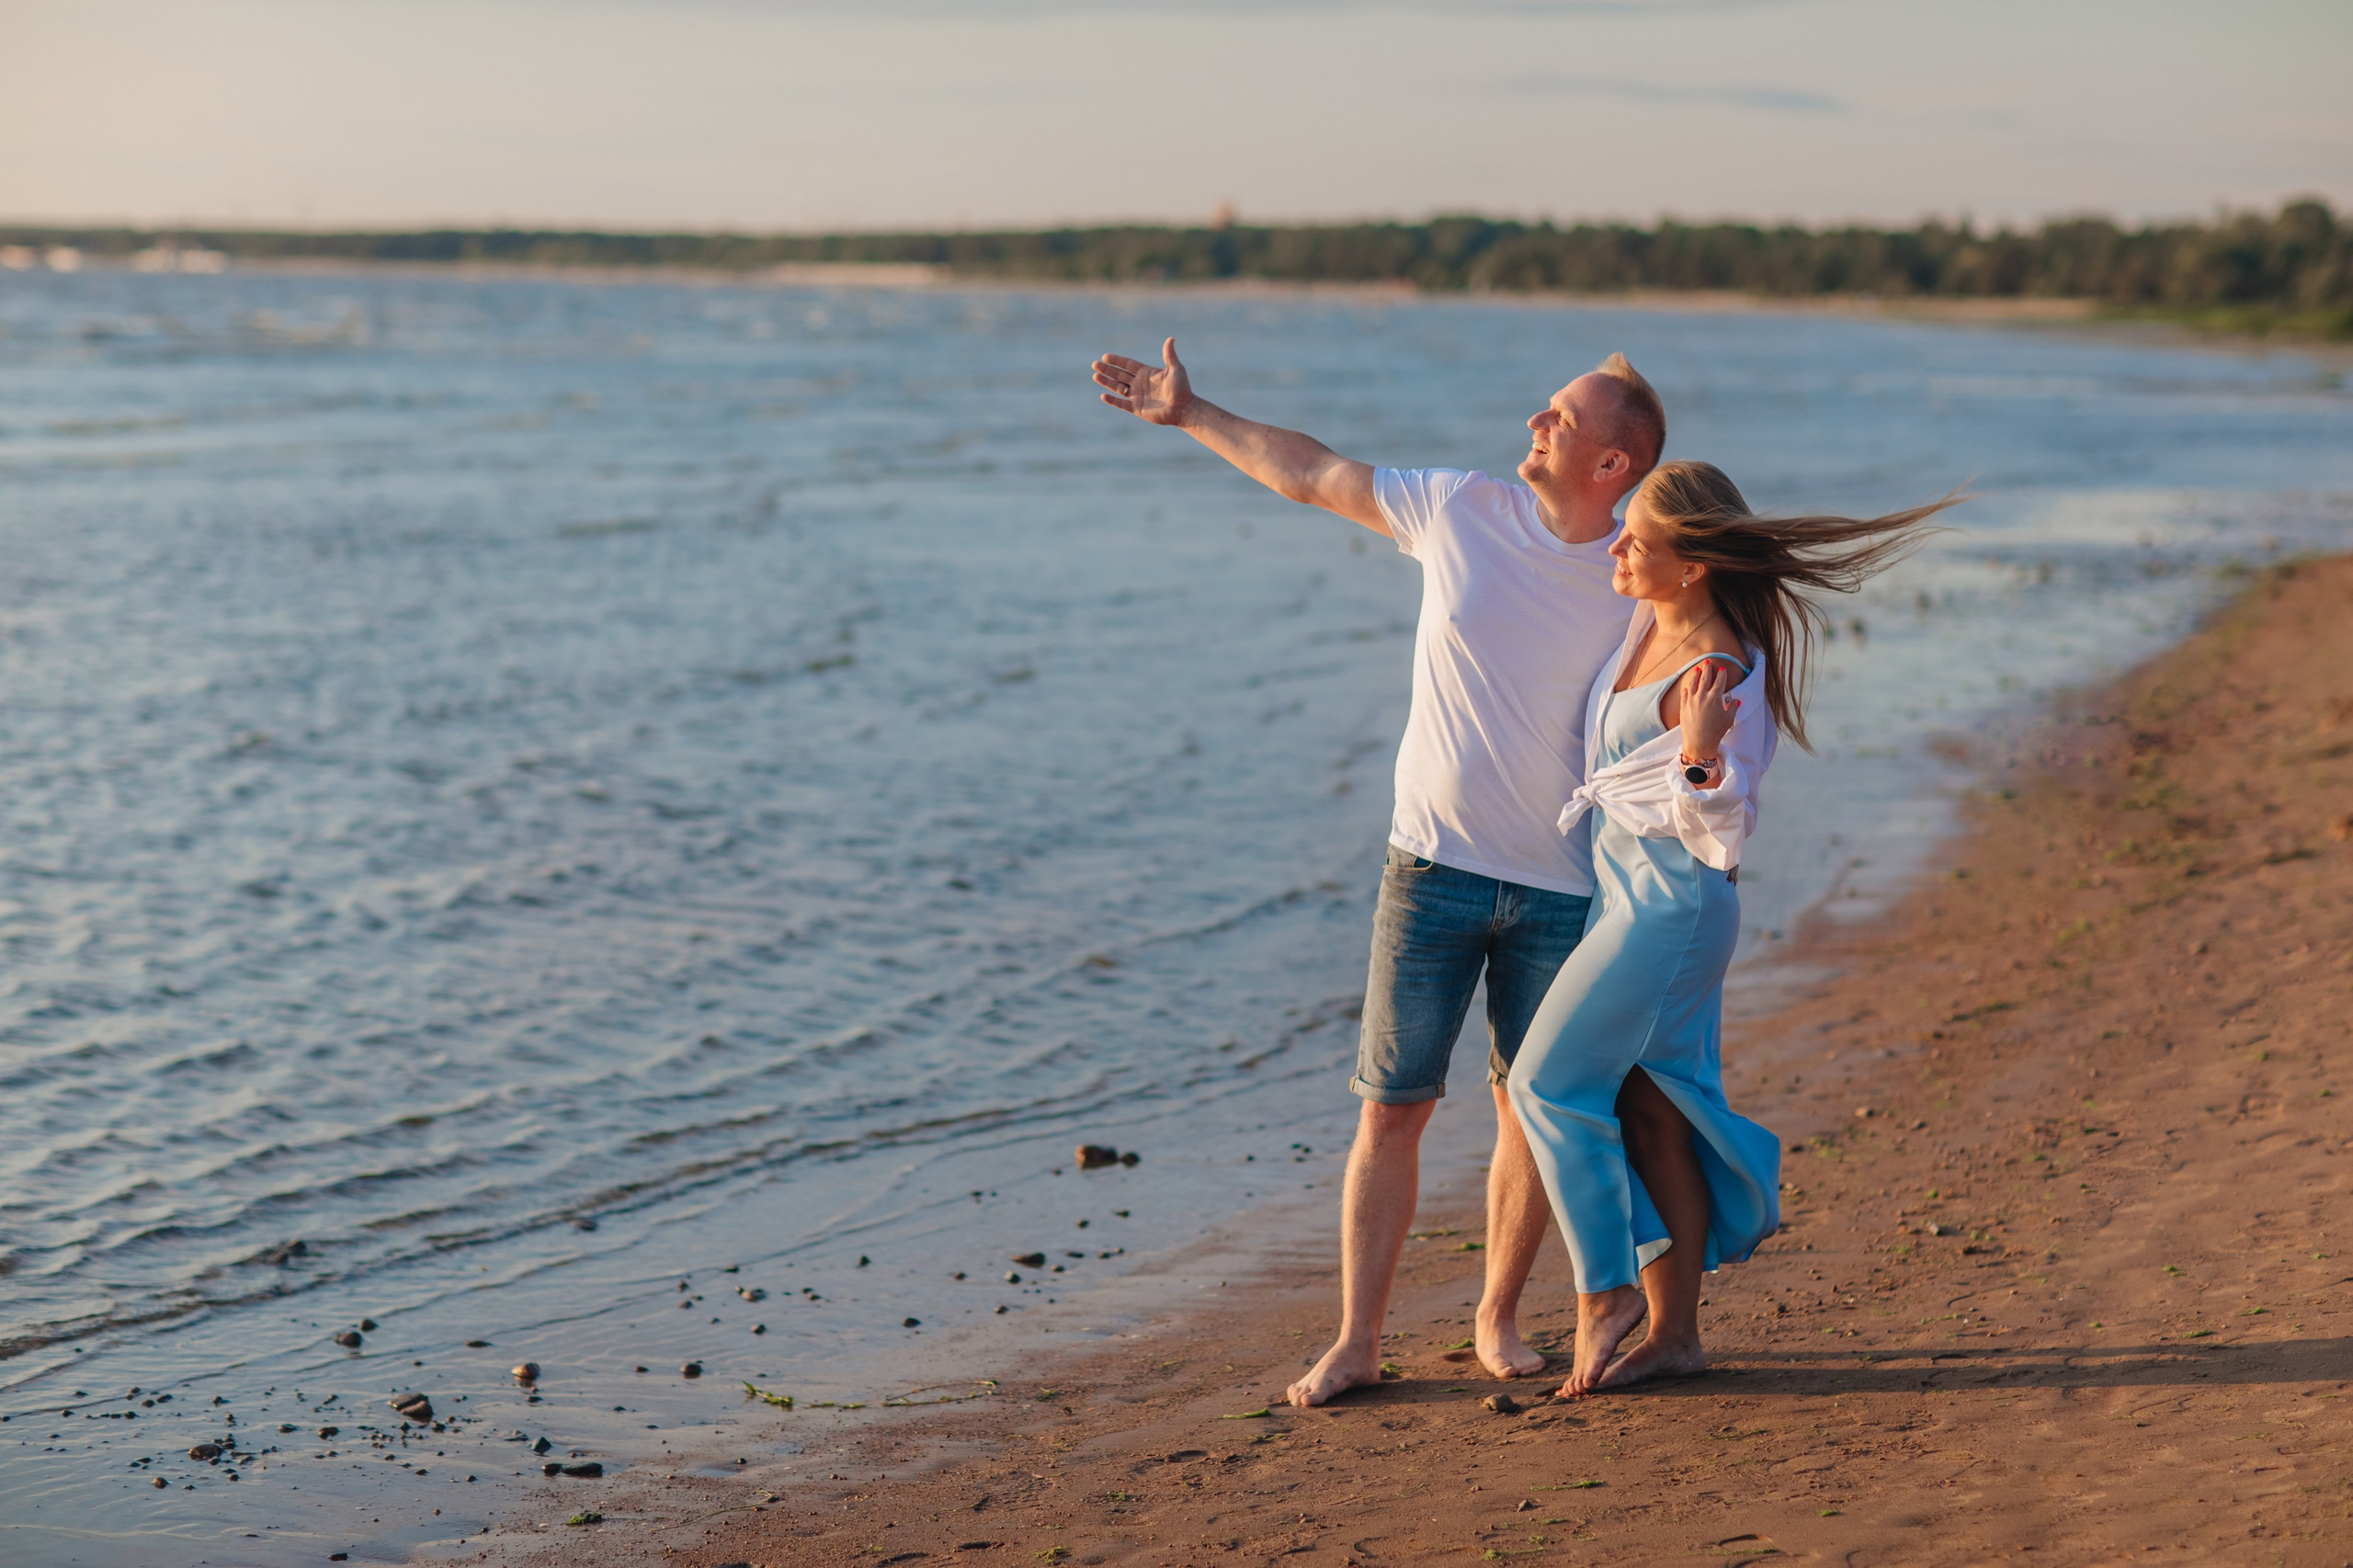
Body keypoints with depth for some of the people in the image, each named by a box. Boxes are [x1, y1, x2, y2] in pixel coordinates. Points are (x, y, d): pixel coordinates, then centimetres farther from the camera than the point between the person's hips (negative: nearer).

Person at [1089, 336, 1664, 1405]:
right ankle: (1355, 1343, 7)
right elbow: (1315, 476, 10)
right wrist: (1191, 416, 16)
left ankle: (1497, 1319, 24)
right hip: (1433, 868, 0)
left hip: (1561, 890, 0)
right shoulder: (1459, 511, -2)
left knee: (1533, 1113, 6)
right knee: (1391, 1109, 0)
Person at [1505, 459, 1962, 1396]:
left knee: (1549, 1082, -4)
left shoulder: (1721, 675, -23)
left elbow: (1724, 833, -23)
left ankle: (1602, 1292, 8)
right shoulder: (1651, 619, 2)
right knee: (1650, 1106, 10)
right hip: (1625, 886, 9)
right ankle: (1673, 1331, 15)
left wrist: (1699, 757, -39)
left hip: (1670, 897, -9)